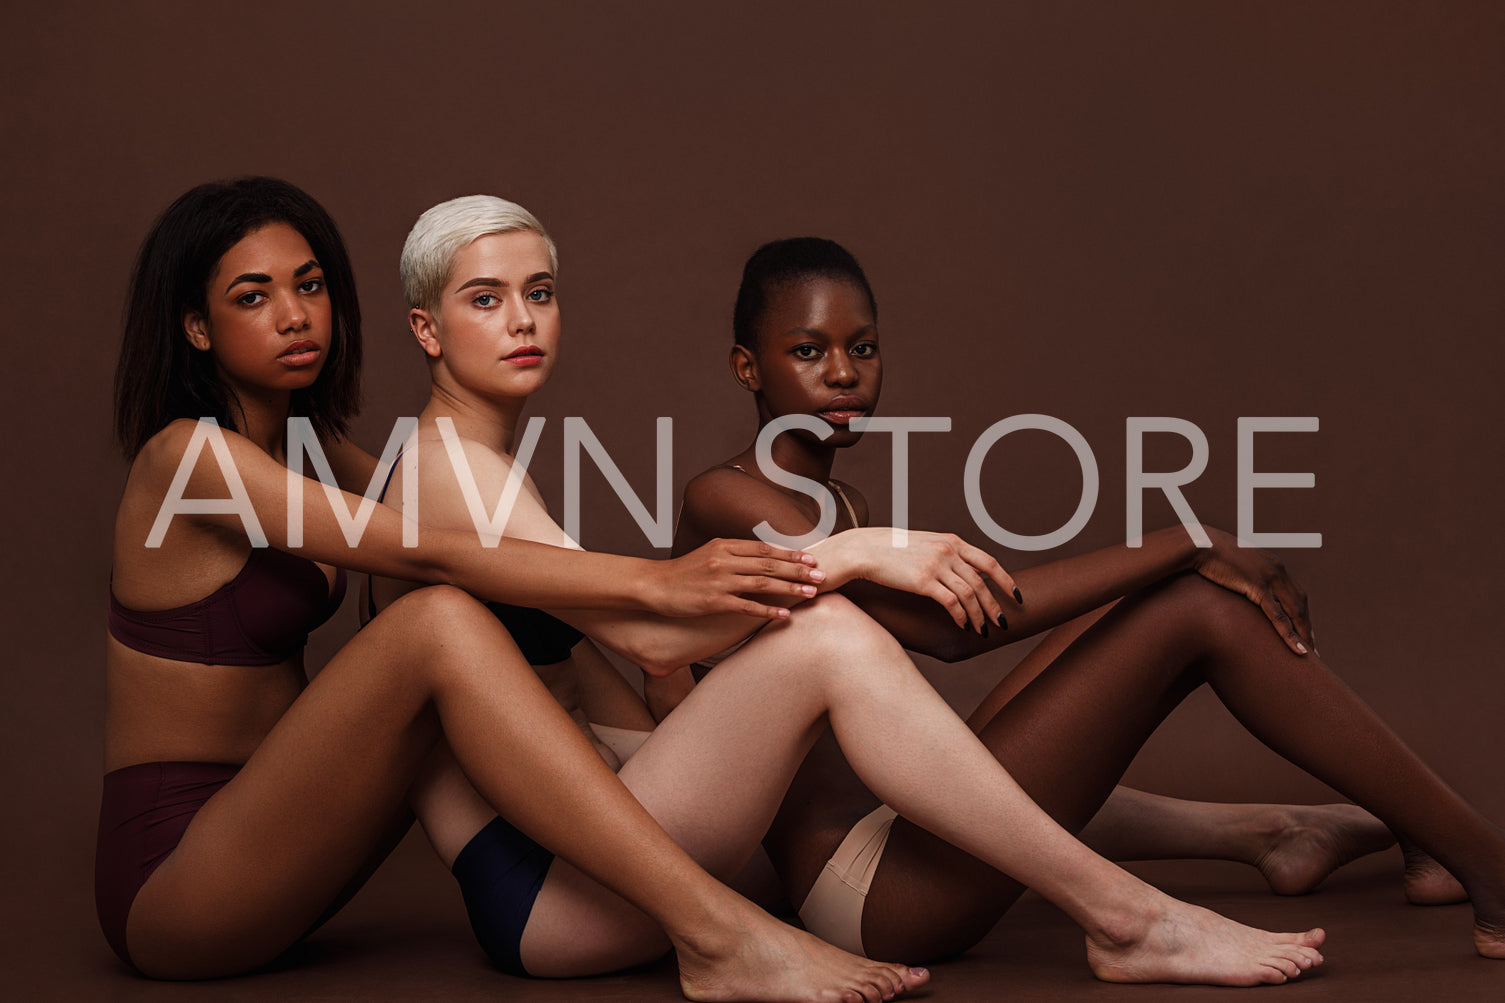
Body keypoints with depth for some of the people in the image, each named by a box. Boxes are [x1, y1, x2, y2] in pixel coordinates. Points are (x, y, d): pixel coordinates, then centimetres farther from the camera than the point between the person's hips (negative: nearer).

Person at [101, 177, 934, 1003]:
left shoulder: (302, 445, 13)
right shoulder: (187, 455, -14)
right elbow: (428, 556, -23)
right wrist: (653, 582, -28)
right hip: (170, 879, -9)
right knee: (439, 624, -28)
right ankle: (715, 934, -34)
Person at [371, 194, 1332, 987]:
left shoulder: (494, 471, 20)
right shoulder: (448, 466, -12)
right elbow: (652, 633, -23)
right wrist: (858, 554, -24)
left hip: (575, 853, 10)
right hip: (537, 893, -10)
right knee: (829, 639, -24)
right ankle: (1124, 918, -22)